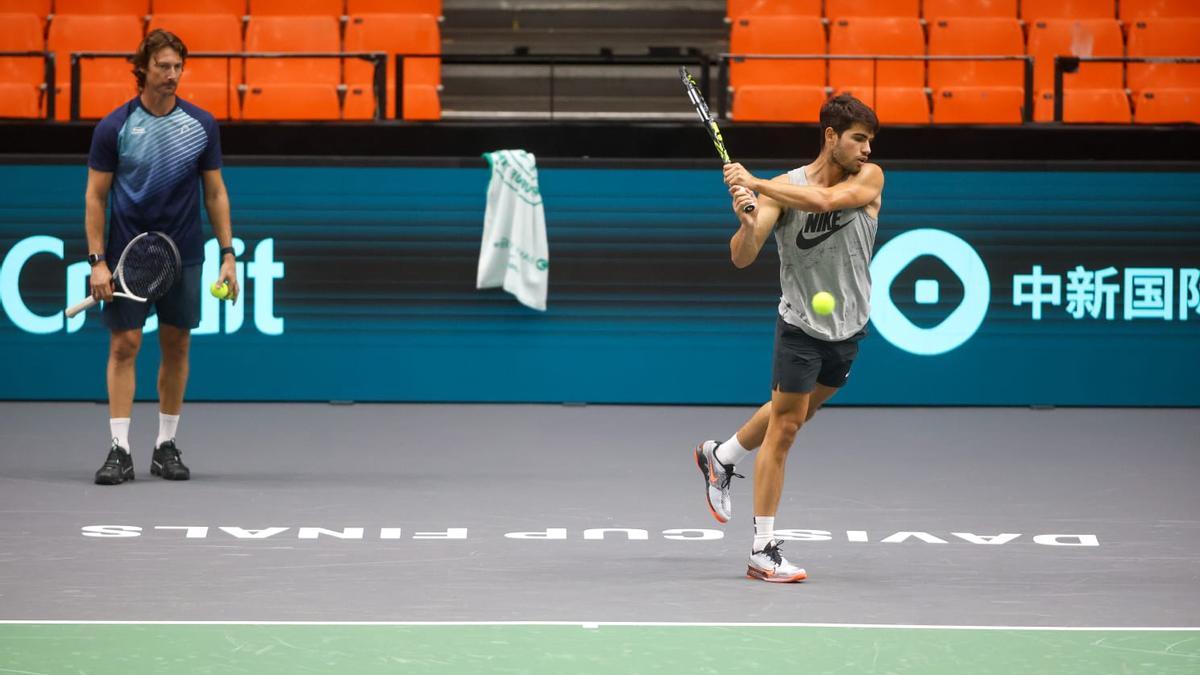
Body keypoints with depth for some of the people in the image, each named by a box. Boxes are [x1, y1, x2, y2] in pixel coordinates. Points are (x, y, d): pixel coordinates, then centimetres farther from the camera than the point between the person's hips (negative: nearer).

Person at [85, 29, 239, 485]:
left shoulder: (202, 125, 1)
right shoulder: (114, 127, -5)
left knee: (176, 345, 6)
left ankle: (166, 447, 15)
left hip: (183, 256, 2)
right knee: (124, 344, -5)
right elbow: (96, 196, -1)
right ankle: (119, 450, -5)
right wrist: (97, 260, -8)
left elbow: (215, 193, 7)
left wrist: (228, 254, 1)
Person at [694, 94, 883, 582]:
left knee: (798, 411, 22)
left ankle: (720, 458, 48)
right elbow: (741, 258, -17)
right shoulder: (782, 188, -13)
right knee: (783, 430, -6)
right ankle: (763, 551, -3)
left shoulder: (869, 179, -8)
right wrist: (747, 223, -38)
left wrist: (755, 183, -32)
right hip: (800, 327, -4)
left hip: (848, 329, 4)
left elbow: (823, 199, -28)